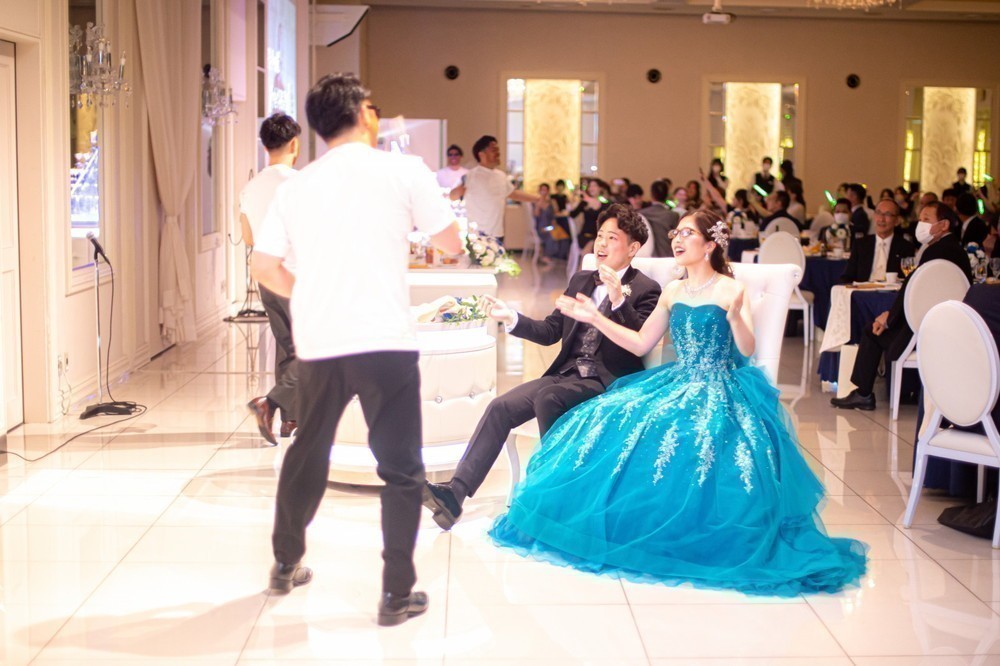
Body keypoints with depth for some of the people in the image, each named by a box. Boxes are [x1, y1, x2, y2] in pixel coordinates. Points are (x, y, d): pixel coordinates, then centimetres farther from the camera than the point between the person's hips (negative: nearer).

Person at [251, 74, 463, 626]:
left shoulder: (296, 186, 10)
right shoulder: (402, 170, -1)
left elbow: (264, 268, 10)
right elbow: (451, 245, 3)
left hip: (317, 343, 4)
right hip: (385, 342, -4)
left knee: (307, 454, 22)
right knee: (401, 470, 5)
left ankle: (286, 564, 36)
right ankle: (397, 594, 7)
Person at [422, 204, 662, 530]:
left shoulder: (645, 290, -3)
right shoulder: (580, 280, 17)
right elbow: (550, 332, 16)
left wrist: (619, 301, -29)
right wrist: (512, 319, 1)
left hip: (606, 380, -6)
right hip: (566, 373, 6)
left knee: (546, 398, -33)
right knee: (500, 407, -13)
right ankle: (456, 492, -17)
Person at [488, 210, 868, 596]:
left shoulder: (730, 289, -4)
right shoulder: (673, 292, 13)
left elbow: (747, 350, -16)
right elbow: (641, 344, 15)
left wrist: (735, 315, -35)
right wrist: (595, 318, 10)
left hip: (721, 390, -6)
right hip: (676, 384, 6)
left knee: (694, 444, -34)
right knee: (609, 423, -14)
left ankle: (701, 541, -15)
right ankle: (621, 526, -4)